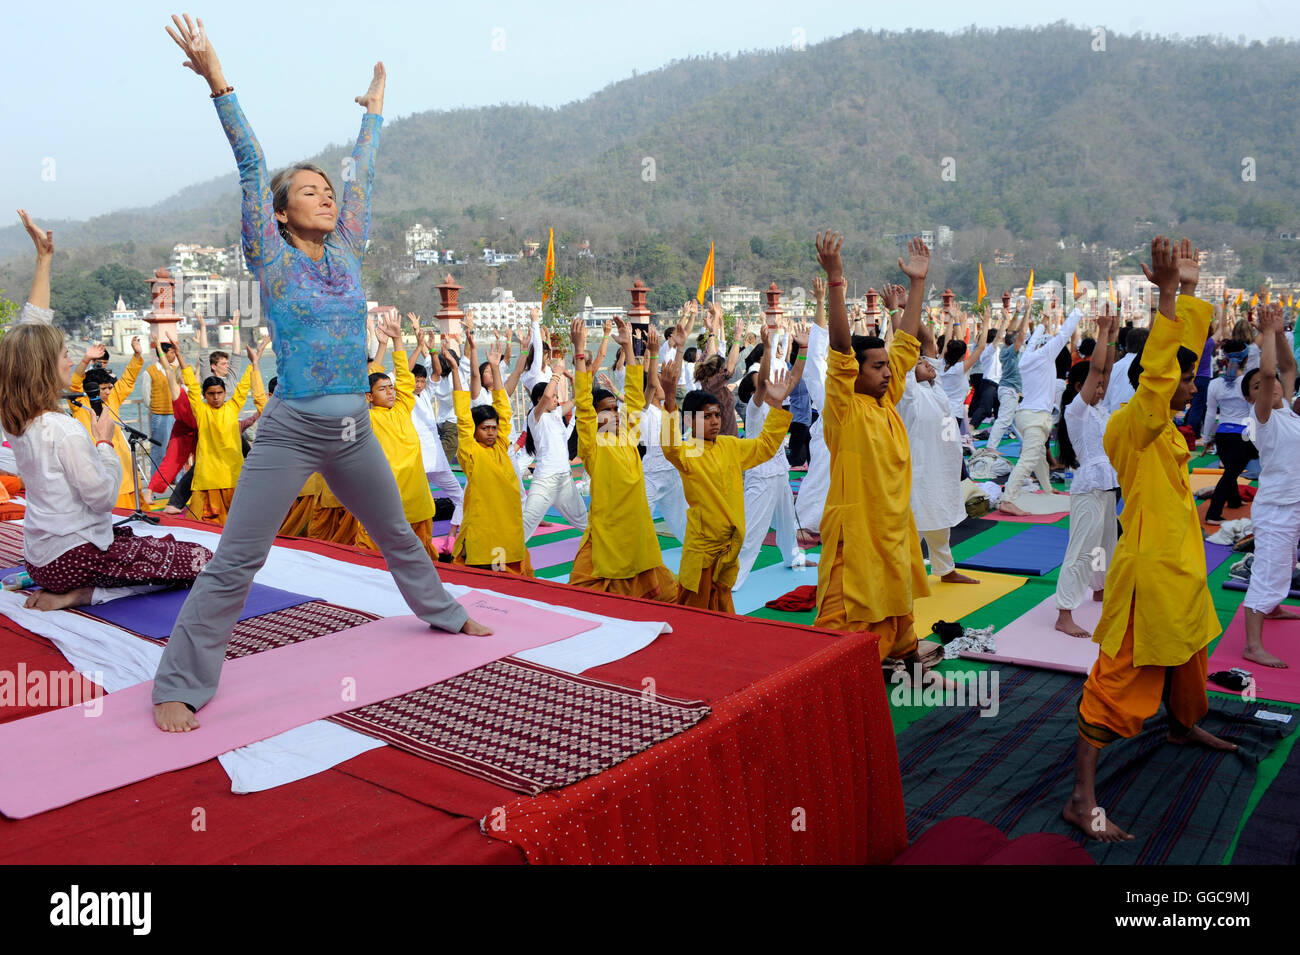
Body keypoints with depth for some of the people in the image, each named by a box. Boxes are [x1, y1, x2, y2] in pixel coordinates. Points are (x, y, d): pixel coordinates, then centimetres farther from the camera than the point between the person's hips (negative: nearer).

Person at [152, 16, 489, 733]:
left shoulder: (345, 253, 7)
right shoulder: (274, 262, -4)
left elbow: (361, 175, 15)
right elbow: (250, 166, -10)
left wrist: (374, 108, 23)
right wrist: (217, 80, -15)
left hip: (353, 432, 5)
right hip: (290, 432, -5)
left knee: (396, 534, 22)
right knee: (233, 563, -5)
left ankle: (443, 613, 42)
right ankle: (178, 685, 5)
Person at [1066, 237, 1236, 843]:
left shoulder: (1166, 425, 7)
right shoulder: (1131, 428, -18)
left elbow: (1183, 352, 15)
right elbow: (1155, 372, -34)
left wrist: (1190, 292, 15)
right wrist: (1168, 295, -35)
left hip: (1180, 567, 9)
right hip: (1149, 571, -9)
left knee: (1185, 657, 30)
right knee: (1120, 680, -9)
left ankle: (1183, 726, 58)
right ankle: (1082, 799, -6)